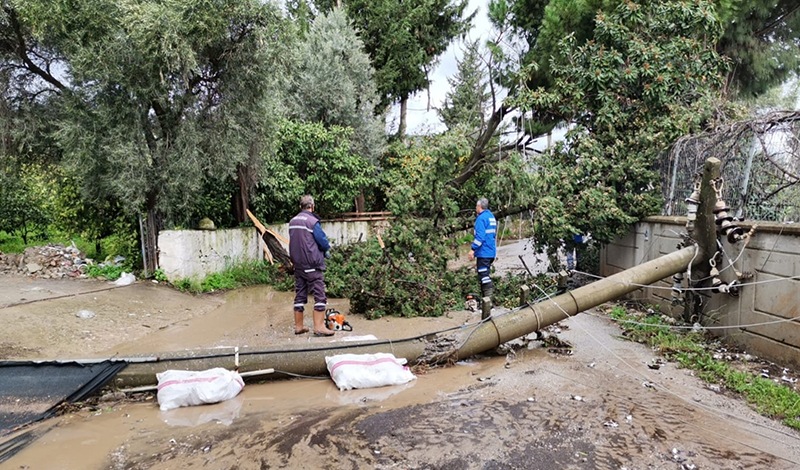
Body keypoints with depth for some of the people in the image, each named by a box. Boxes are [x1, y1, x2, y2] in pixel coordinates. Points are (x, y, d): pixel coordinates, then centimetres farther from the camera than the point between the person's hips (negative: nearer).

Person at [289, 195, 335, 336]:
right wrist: (326, 250, 9)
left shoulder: (292, 222, 9)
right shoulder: (312, 221, -14)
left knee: (299, 296, 12)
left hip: (298, 264, 7)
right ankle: (319, 327, -5)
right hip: (312, 265, -7)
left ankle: (298, 327, 19)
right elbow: (323, 241, -12)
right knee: (319, 295, -3)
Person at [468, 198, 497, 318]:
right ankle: (484, 296, 24)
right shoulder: (491, 217, 16)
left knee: (484, 276, -10)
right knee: (485, 275, 17)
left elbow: (480, 236, -23)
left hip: (483, 252, -10)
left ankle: (488, 298, -12)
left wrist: (473, 249, -23)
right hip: (491, 252, 10)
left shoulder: (481, 218, -14)